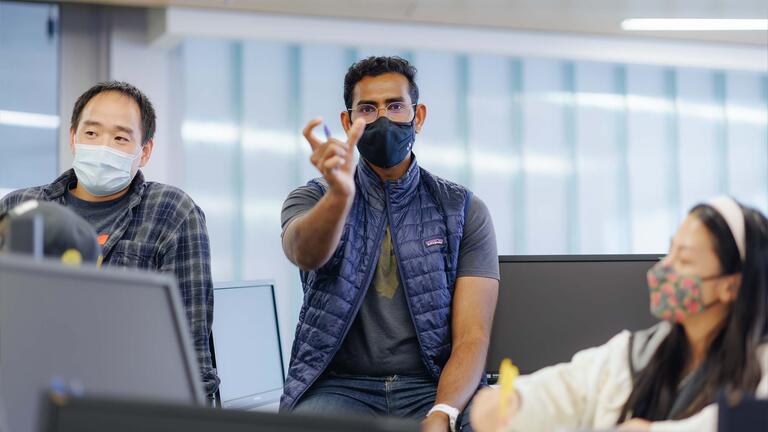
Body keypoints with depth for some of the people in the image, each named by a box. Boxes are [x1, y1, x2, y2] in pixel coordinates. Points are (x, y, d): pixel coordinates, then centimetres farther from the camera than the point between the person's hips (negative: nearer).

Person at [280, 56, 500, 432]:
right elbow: (305, 253, -17)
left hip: (434, 388, 0)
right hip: (340, 386, 0)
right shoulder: (313, 199, 8)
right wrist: (340, 195, -38)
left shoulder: (464, 212, 7)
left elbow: (472, 337, -2)